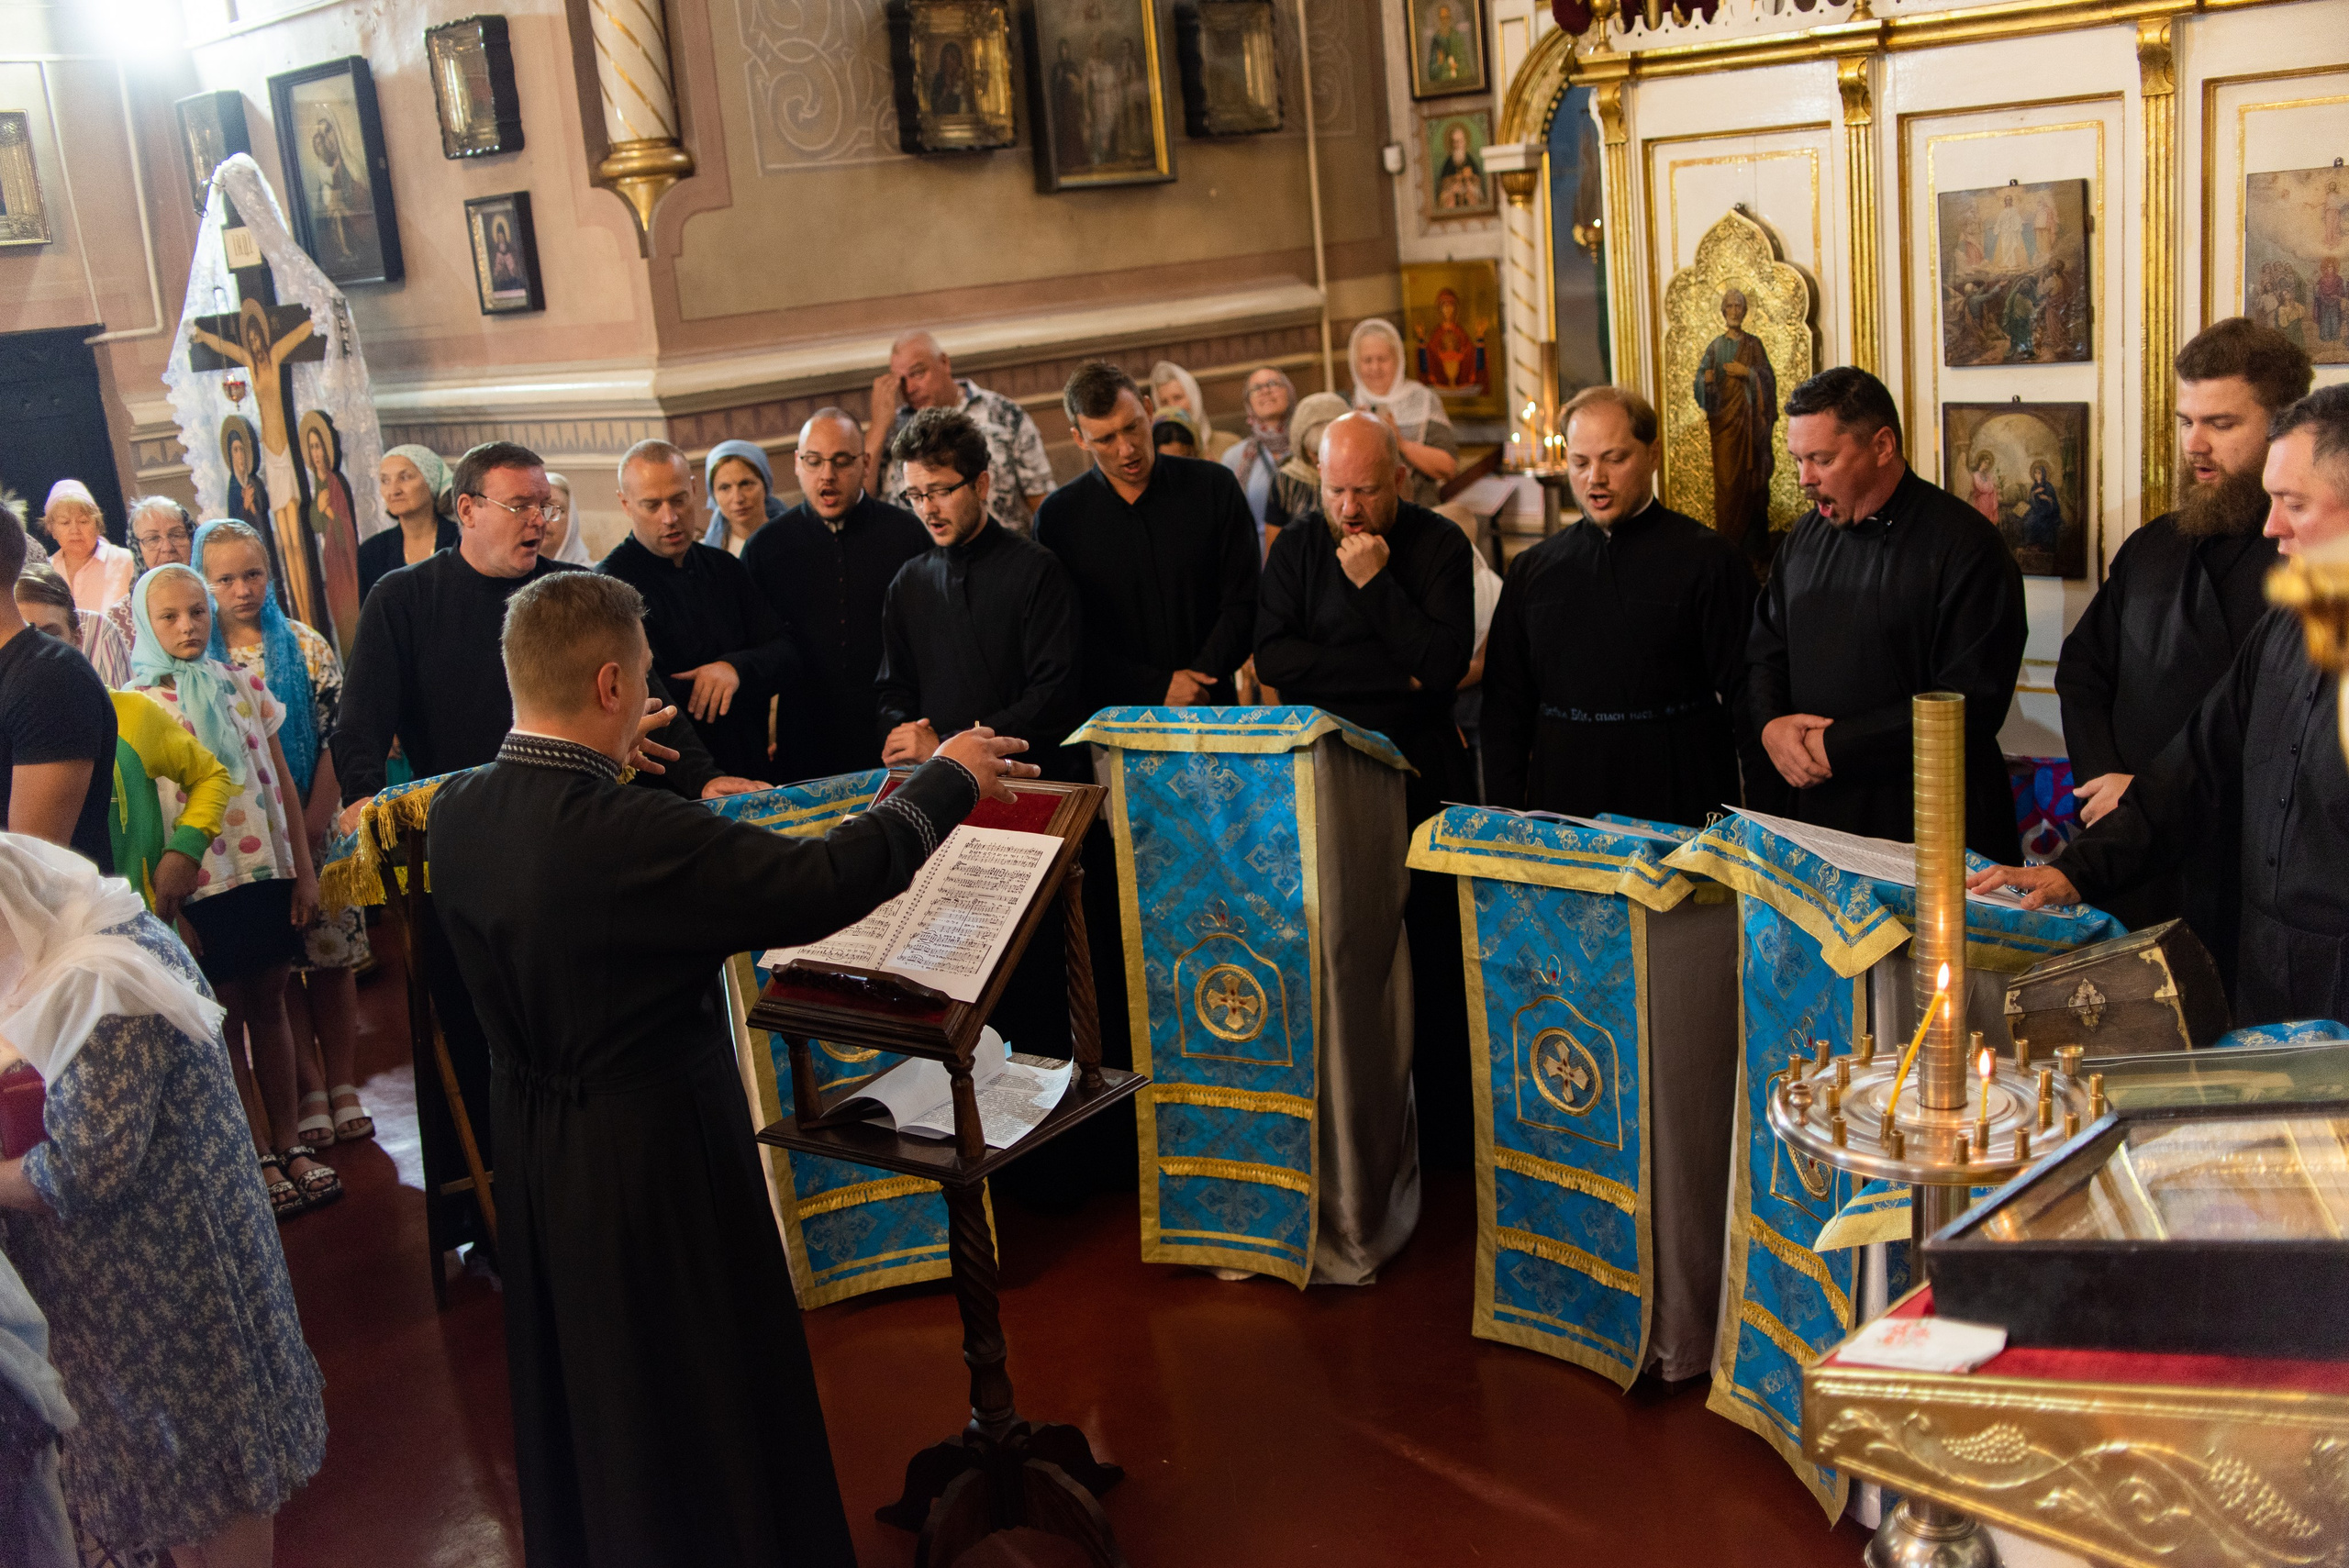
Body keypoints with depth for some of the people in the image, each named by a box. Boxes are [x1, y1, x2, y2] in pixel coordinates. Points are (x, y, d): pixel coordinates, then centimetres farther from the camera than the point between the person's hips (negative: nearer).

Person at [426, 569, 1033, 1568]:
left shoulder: (455, 812, -7)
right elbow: (822, 884, -29)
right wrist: (946, 781, -15)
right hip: (653, 1158, -8)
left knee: (575, 1397, 27)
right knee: (702, 1409, 12)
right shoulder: (629, 836, -31)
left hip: (532, 1145, 8)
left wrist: (607, 756, 25)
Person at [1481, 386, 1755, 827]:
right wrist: (1508, 825, 6)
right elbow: (1505, 708, 14)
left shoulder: (1709, 559, -1)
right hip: (1560, 812, 3)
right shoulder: (1533, 570, 11)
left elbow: (1744, 700, -4)